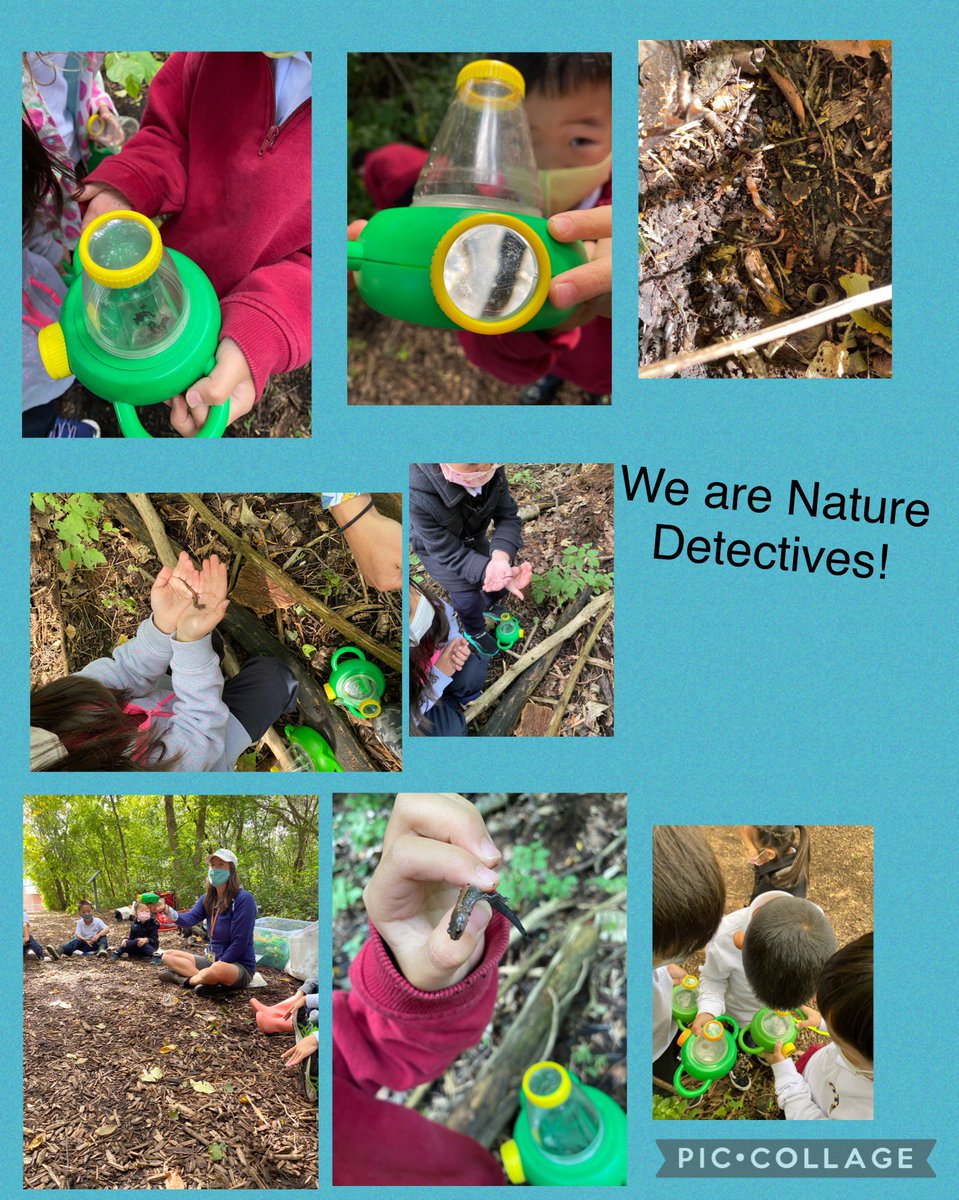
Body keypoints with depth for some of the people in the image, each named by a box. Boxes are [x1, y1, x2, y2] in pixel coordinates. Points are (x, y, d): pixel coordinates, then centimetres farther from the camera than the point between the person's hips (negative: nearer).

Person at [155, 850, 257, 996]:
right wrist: (167, 910, -29)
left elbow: (239, 943, -18)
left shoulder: (243, 899, -16)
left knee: (218, 970, -41)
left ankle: (185, 979, -12)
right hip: (213, 959, 8)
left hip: (240, 966, -8)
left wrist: (216, 964, -19)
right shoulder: (208, 898, 6)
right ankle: (205, 978, -21)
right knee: (168, 956, 2)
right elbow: (188, 920, -10)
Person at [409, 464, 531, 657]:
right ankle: (474, 633, 33)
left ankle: (487, 605, 50)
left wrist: (500, 558, -41)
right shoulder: (419, 496, -45)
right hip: (437, 547, -4)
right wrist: (488, 569, -46)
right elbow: (450, 552, -34)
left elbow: (507, 517, -23)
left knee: (501, 582, 13)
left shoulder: (492, 470, -33)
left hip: (473, 536, 4)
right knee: (468, 597, -3)